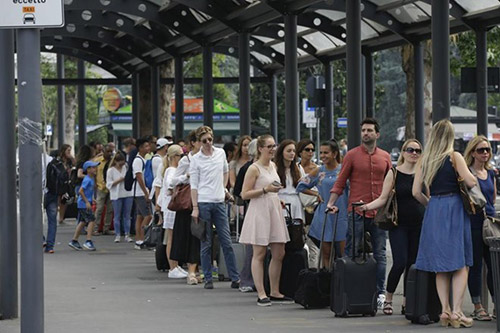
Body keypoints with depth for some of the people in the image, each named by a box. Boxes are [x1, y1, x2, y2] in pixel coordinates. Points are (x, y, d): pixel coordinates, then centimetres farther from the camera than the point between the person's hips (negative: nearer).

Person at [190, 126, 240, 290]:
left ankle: (235, 278, 3)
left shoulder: (221, 153, 8)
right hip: (204, 203, -3)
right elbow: (194, 185, -4)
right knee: (206, 244, 2)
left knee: (227, 242, 2)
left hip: (219, 202, 3)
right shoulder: (196, 159, -3)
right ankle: (208, 279, 7)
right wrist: (195, 208, -10)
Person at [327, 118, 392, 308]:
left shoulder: (385, 157, 10)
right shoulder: (352, 155, 1)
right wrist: (331, 203, -11)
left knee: (380, 255, 6)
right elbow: (340, 182, 0)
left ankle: (380, 293, 12)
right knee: (352, 255, -1)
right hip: (356, 212, -3)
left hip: (379, 213, 3)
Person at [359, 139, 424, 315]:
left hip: (419, 225, 3)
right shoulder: (394, 173, 0)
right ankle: (388, 299, 4)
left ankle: (406, 302, 11)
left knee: (413, 264, 3)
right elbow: (383, 198, -3)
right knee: (400, 263, -13)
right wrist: (367, 206, -19)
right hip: (399, 224, -3)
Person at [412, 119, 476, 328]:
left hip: (433, 210, 4)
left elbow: (416, 192, 4)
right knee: (460, 264, -2)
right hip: (454, 208, -4)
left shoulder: (424, 160, 6)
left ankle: (445, 310, 6)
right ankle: (456, 312, -10)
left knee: (441, 265, 10)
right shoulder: (454, 157, -6)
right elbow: (471, 182, -14)